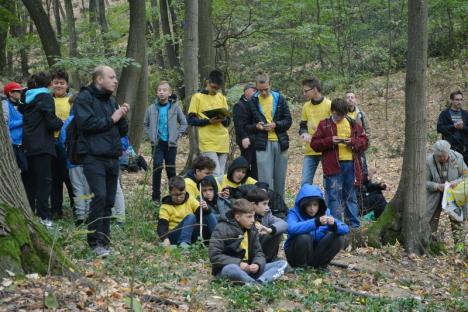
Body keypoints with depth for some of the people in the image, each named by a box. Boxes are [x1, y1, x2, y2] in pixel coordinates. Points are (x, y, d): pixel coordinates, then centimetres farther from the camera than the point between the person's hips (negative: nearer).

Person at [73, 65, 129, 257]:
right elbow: (85, 123, -19)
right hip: (94, 156, -7)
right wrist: (111, 119, -11)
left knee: (109, 201, 8)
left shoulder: (111, 100, 20)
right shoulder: (84, 98, -3)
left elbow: (123, 131, 21)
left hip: (112, 157, 7)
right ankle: (95, 242, -12)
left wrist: (122, 117, 1)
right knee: (99, 196, -17)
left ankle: (104, 241, 14)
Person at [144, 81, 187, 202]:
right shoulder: (151, 109, 0)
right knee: (157, 167, -12)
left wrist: (176, 136, -1)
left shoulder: (175, 107, -1)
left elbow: (184, 123, 7)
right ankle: (156, 196, -7)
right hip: (158, 143, 0)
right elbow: (146, 125, 13)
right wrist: (151, 136, 1)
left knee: (171, 169, 6)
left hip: (171, 143, 0)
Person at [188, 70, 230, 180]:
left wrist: (224, 119, -7)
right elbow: (190, 120, -1)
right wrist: (208, 121, -15)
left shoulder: (222, 98, 17)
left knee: (221, 175, 6)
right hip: (208, 142, -5)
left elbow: (228, 121, 17)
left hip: (223, 142, 5)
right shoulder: (198, 97, 2)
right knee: (216, 175, -15)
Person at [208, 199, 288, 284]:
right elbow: (214, 256, -14)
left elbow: (258, 252, 10)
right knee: (231, 268, -42)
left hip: (248, 269, 6)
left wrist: (257, 264, -14)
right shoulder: (222, 229, -8)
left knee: (283, 264, -10)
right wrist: (238, 263, -21)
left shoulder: (252, 230, 10)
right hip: (226, 269, -6)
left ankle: (260, 282, -38)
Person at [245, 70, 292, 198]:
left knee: (280, 179, 8)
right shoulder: (252, 101, 3)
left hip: (280, 143, 2)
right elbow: (246, 126, 8)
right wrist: (256, 126, -13)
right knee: (265, 180, -6)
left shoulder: (280, 99, 6)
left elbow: (288, 121, 5)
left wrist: (275, 125, -13)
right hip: (263, 144, -2)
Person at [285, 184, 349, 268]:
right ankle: (300, 266, -9)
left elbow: (346, 229, -11)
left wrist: (334, 225, -34)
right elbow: (291, 228, -39)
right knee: (303, 237, -33)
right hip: (297, 255, -4)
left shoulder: (325, 214, -2)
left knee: (340, 237, -14)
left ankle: (319, 264, 1)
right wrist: (315, 222, -47)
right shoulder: (294, 213, -15)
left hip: (317, 254, 4)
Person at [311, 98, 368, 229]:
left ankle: (355, 224, 18)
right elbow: (314, 144, -2)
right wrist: (330, 141, -16)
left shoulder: (353, 124, 10)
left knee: (350, 195, 12)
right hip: (333, 165, -3)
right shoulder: (324, 124, 3)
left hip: (351, 164, 3)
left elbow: (364, 141, 10)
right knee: (334, 195, -3)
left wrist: (353, 142, -10)